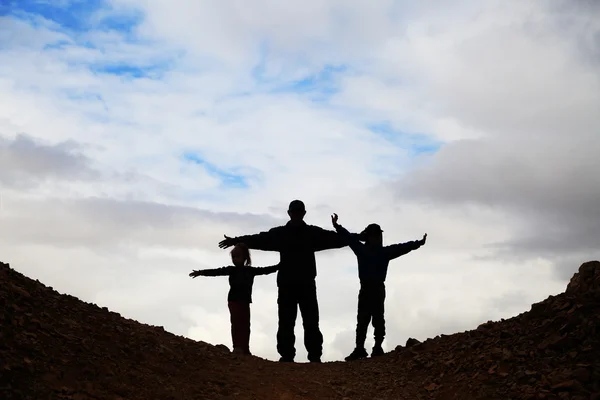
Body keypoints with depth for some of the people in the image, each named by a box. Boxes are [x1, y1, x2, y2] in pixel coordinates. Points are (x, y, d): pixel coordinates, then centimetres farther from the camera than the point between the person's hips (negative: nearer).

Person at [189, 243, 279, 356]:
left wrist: (279, 266, 11)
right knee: (236, 323, -10)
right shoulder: (231, 270, -1)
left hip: (245, 301, 4)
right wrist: (201, 272, -20)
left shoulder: (251, 270, 8)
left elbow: (265, 270, 14)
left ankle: (245, 349, 10)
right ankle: (237, 347, -12)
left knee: (245, 325, 5)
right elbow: (217, 271, -10)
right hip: (234, 300, -4)